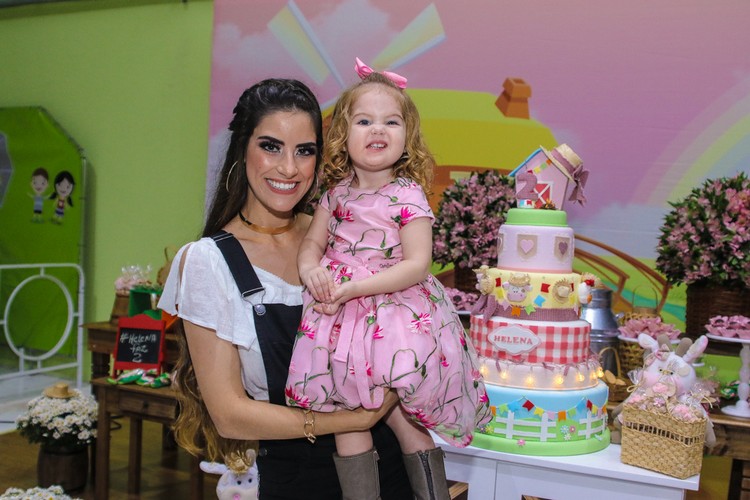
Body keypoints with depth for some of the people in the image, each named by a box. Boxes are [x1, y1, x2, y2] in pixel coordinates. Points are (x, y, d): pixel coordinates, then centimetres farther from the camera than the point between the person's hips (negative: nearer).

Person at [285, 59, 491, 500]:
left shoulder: (408, 195, -9)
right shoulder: (337, 192, 7)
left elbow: (416, 265, -16)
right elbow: (313, 241, 14)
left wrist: (352, 288, -21)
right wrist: (311, 270, -10)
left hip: (395, 310, -4)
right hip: (341, 314, 5)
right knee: (347, 412, 5)